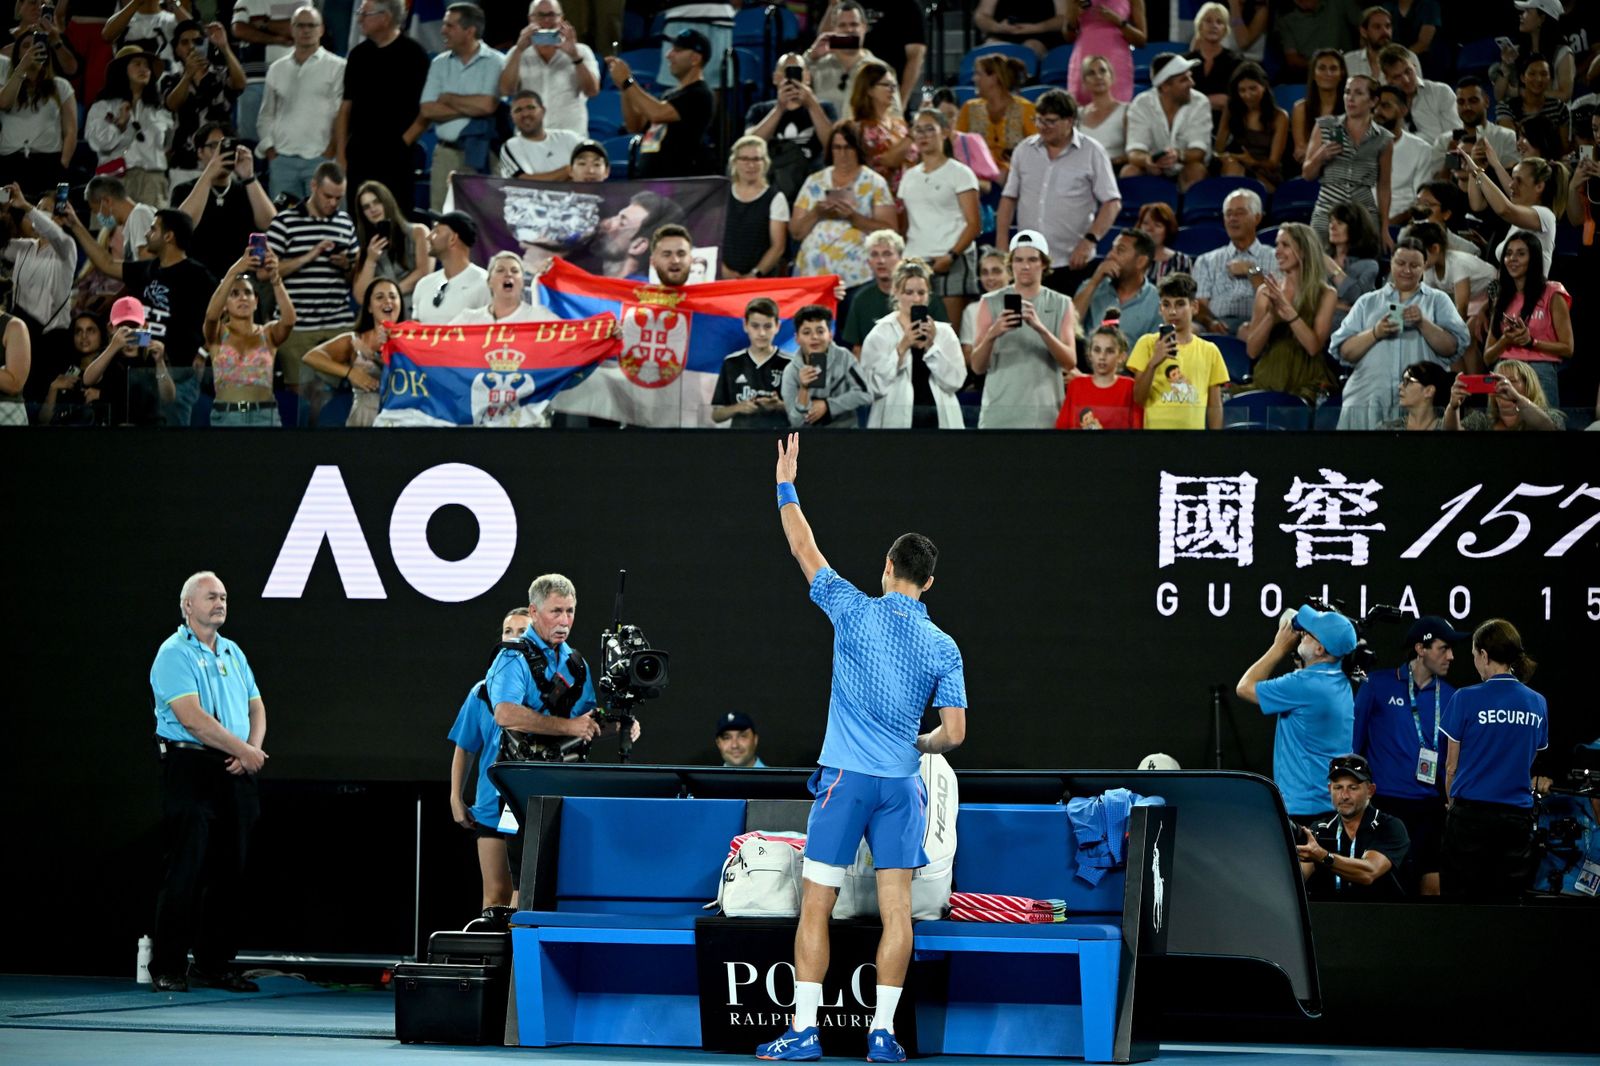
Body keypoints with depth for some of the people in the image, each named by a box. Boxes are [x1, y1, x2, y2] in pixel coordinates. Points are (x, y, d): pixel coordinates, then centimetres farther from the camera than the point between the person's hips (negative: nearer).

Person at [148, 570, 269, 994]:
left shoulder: (233, 653, 18)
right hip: (190, 767, -7)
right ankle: (167, 968, -4)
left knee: (230, 874, 7)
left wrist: (253, 750, -4)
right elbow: (191, 717, -17)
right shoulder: (174, 654, -7)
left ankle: (213, 965, 14)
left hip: (236, 773, 7)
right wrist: (244, 750, -13)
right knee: (185, 871, -8)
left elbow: (256, 707, 17)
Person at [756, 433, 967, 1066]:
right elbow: (954, 734, 1)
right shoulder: (944, 648, 2)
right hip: (902, 784, 2)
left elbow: (804, 549, 7)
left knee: (816, 906, 2)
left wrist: (787, 486, 18)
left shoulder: (856, 611, -3)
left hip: (845, 777, -2)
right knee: (896, 910, 4)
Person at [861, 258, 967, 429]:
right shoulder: (880, 334, 1)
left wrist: (931, 345, -9)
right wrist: (902, 347, -13)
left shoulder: (944, 332, 9)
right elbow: (875, 385, -9)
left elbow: (956, 380, -1)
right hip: (896, 421, -2)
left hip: (939, 421, 2)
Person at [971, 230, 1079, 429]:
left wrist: (1040, 328, -20)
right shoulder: (991, 303, 7)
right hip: (1000, 413, -1)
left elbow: (1070, 362, -4)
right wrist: (991, 335, -19)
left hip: (1046, 415, 1)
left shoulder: (1060, 305, 9)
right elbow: (977, 366, 2)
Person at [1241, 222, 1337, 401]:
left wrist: (1287, 309, -15)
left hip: (1307, 384, -3)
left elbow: (1314, 347, -9)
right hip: (1268, 382, 3)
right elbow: (1252, 350, 5)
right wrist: (1271, 314, -10)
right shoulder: (1265, 292, 10)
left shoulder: (1325, 294, 2)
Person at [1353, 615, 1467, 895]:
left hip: (1428, 807, 3)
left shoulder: (1448, 697, 6)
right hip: (1385, 803, -3)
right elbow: (1354, 738, 3)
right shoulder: (1379, 685, -2)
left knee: (1431, 885, 1)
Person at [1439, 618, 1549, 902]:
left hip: (1471, 814, -4)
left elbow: (1451, 765, 1)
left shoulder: (1466, 700, -8)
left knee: (1458, 893, 3)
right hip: (1518, 817, 4)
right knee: (1505, 898, 5)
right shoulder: (1538, 704, 5)